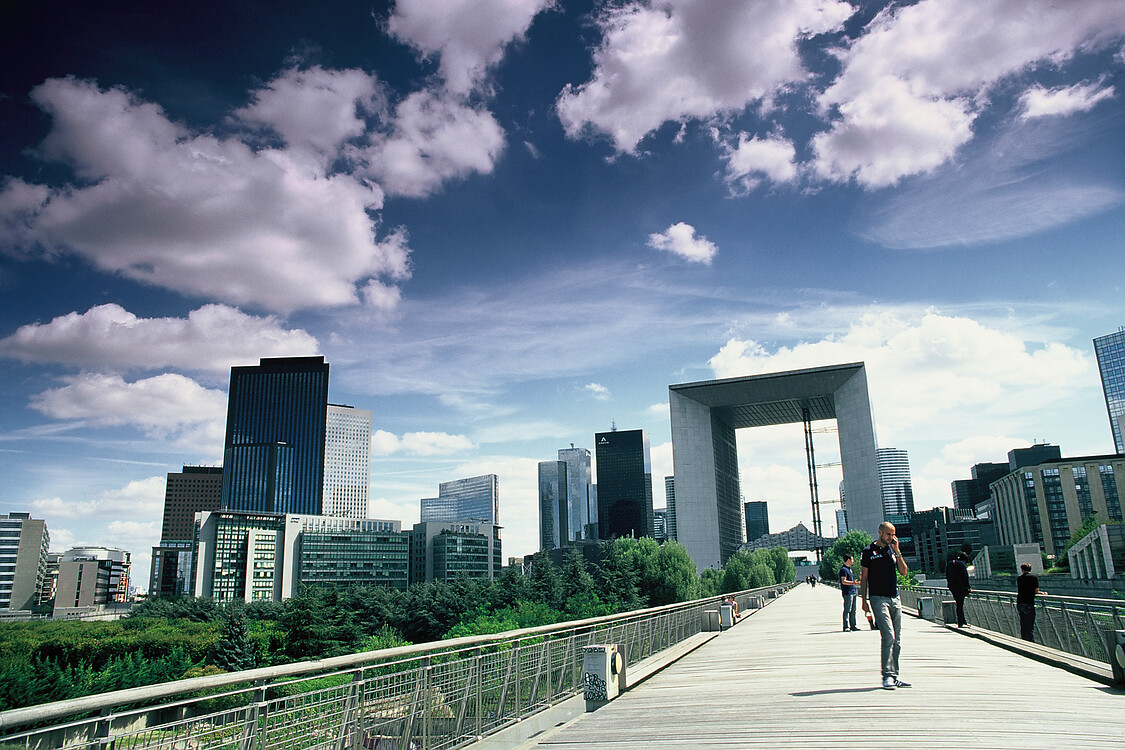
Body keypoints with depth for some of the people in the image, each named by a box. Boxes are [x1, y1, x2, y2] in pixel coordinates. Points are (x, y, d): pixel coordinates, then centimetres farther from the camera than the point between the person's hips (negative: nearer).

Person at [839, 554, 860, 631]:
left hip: (852, 592, 10)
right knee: (847, 610, -8)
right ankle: (846, 626, -7)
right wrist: (853, 583, -31)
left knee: (853, 610, 11)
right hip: (847, 593, -10)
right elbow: (843, 581, -20)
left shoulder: (849, 569, 19)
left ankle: (853, 626, 17)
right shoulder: (843, 569, -11)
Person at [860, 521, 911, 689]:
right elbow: (863, 577, 2)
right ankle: (887, 675, -9)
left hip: (895, 598, 5)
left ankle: (894, 676, 13)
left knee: (897, 640, 6)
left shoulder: (893, 550, 13)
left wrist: (897, 552, -5)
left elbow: (904, 572, 4)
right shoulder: (868, 551, 0)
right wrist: (864, 600, -3)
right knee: (888, 636, -15)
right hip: (878, 598, -5)